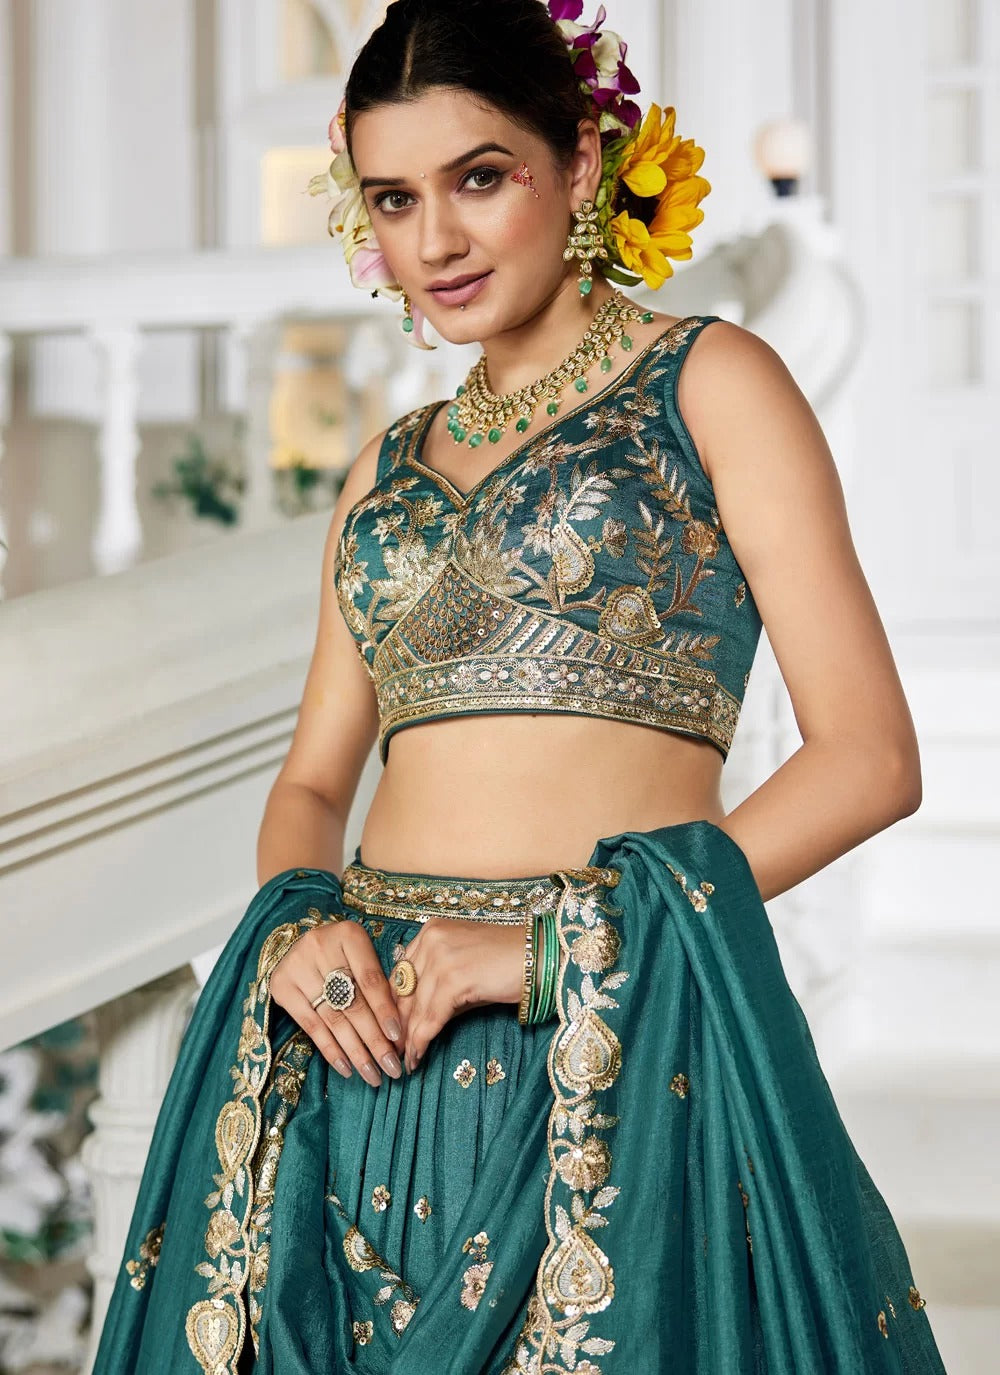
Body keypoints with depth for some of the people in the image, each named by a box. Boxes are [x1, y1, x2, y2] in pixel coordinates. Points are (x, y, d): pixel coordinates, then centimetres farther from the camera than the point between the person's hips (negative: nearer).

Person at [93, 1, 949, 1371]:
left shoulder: (708, 383, 2)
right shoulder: (394, 468, 18)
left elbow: (870, 756, -6)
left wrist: (564, 943, -14)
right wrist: (299, 922, -4)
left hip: (621, 1043, -5)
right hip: (366, 1042, 5)